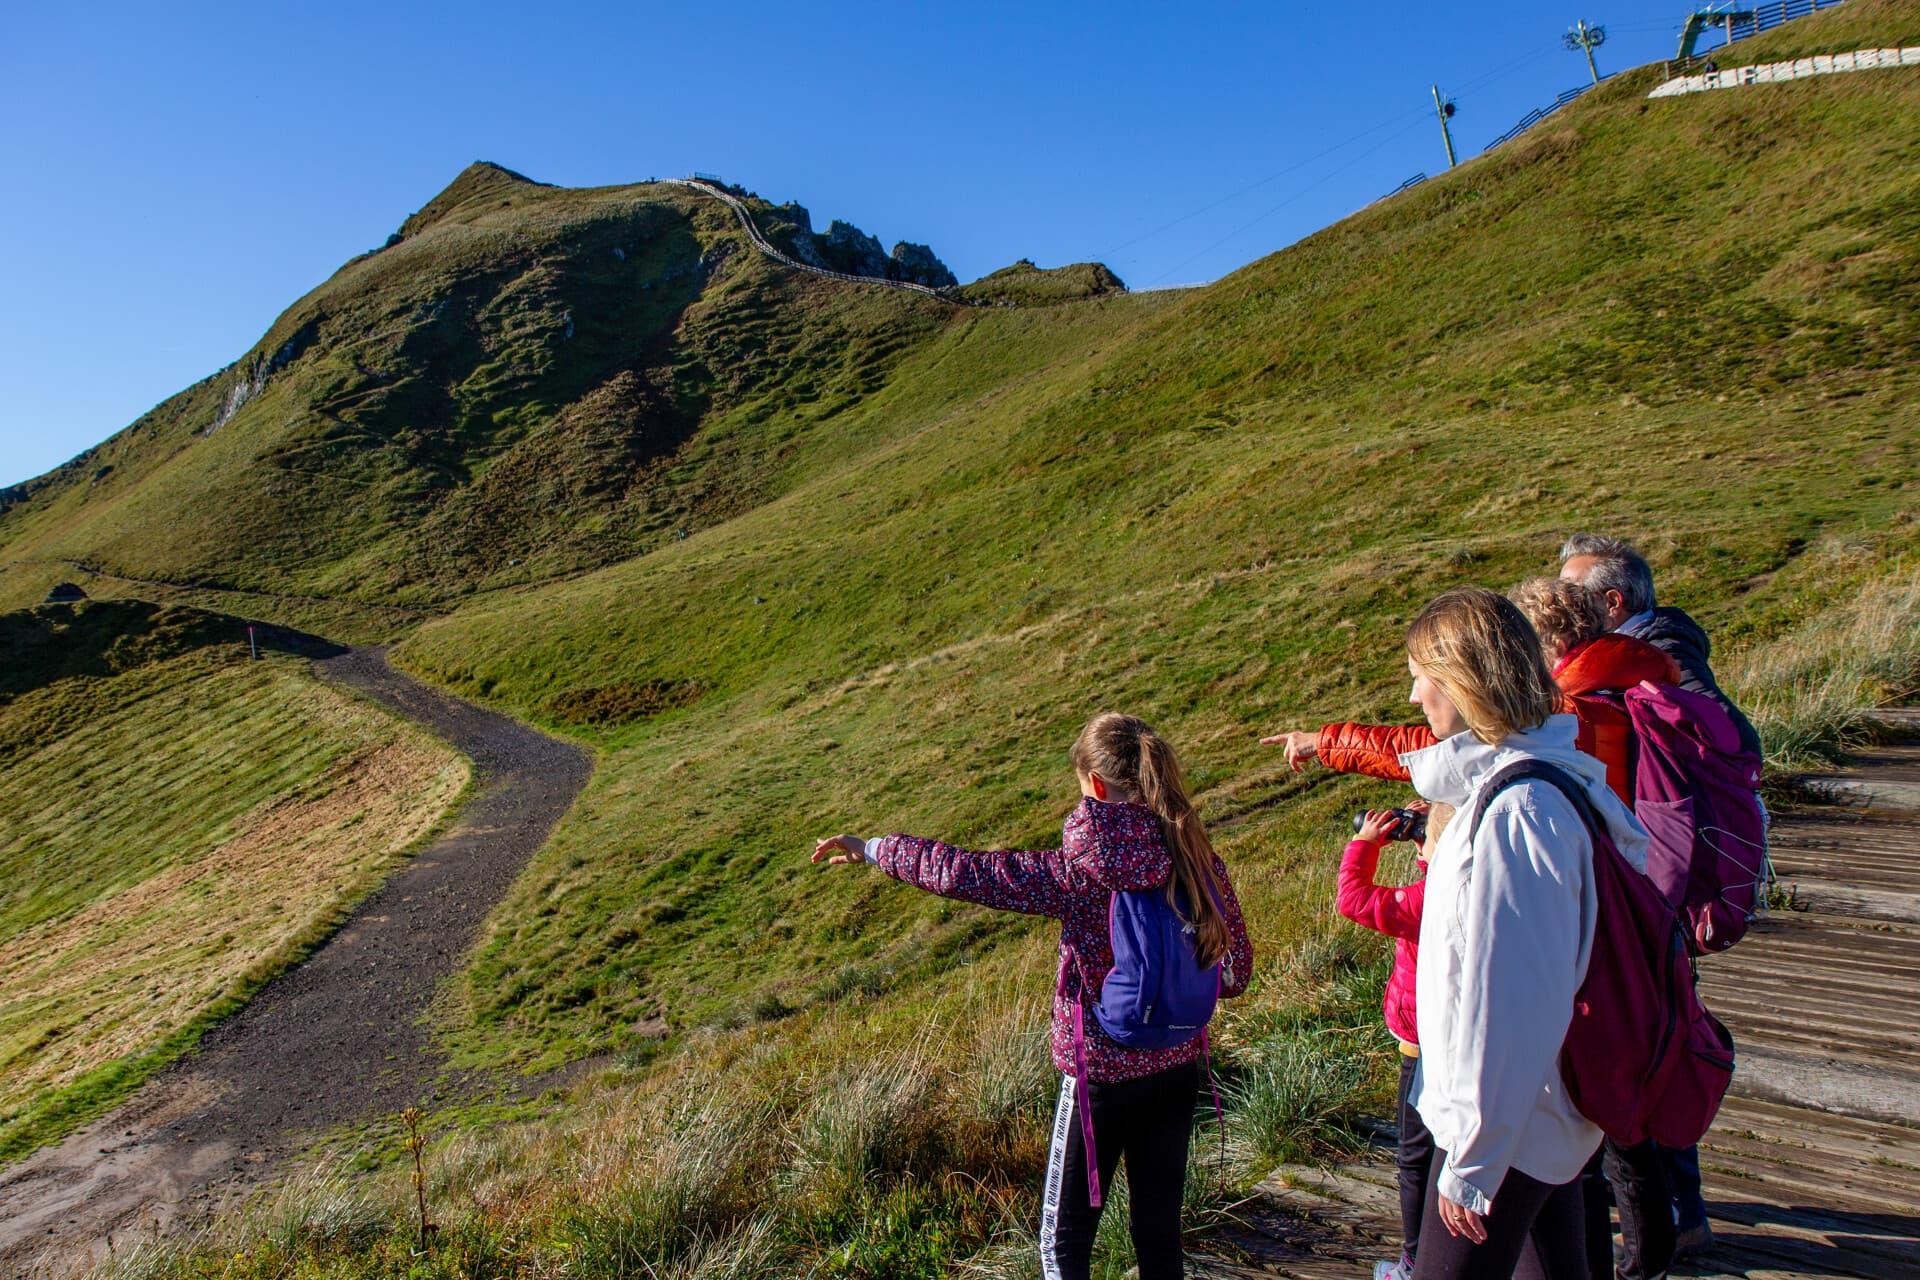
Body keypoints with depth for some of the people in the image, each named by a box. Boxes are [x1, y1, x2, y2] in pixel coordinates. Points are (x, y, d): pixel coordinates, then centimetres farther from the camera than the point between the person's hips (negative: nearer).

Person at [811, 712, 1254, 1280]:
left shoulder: (1081, 872, -22)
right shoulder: (1199, 860, -9)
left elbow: (966, 873, -19)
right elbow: (1236, 970, 1)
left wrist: (873, 849, -7)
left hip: (1104, 1078, -5)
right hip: (1179, 1069, 5)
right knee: (1160, 1227, 19)